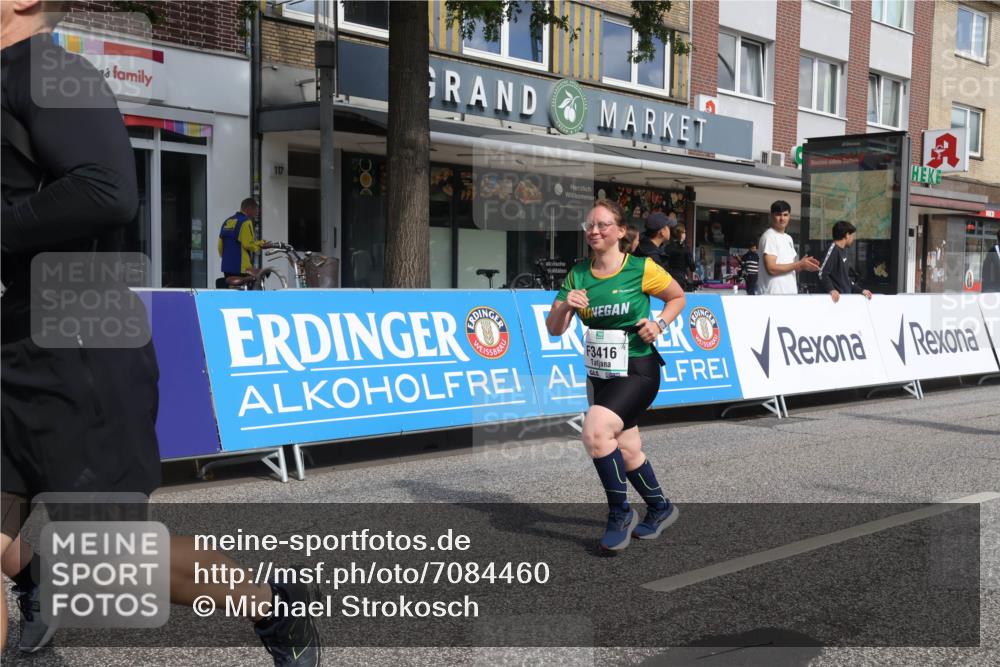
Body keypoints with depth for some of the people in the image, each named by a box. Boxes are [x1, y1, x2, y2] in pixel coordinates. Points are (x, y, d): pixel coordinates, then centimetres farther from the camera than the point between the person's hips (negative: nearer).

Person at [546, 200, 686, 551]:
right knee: (627, 450, 16)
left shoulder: (642, 269, -11)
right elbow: (554, 330, 0)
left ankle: (620, 512, -7)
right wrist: (565, 306, -20)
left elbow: (678, 297, 6)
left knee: (595, 432, -26)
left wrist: (659, 324, -11)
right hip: (599, 374, 6)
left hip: (638, 371, -6)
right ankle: (660, 509, 40)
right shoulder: (577, 275, 1)